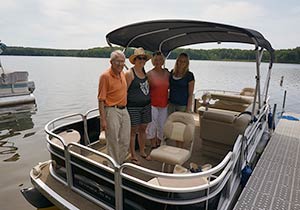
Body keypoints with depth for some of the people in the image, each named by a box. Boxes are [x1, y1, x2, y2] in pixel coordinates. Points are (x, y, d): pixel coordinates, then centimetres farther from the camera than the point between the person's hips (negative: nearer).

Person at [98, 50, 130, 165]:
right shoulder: (105, 76, -13)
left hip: (124, 110, 7)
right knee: (113, 142, 4)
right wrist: (102, 119, -18)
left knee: (125, 142, 14)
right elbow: (101, 99, -15)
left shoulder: (122, 74, 9)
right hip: (112, 111, -7)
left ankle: (120, 163, 34)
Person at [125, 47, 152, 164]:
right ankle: (133, 156, 19)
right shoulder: (129, 73, -9)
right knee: (133, 131, 4)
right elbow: (124, 91, -11)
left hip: (146, 106, 6)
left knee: (143, 129, 16)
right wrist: (125, 106, -15)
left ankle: (142, 151, 33)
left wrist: (149, 101, 14)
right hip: (133, 107, -6)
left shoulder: (145, 72, 11)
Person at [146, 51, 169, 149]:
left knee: (162, 125, 12)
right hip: (153, 104, -4)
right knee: (152, 125, 2)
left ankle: (158, 145, 29)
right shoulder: (149, 74, -5)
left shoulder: (167, 73, 6)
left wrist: (168, 98, 11)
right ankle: (153, 145, 19)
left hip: (164, 104, 4)